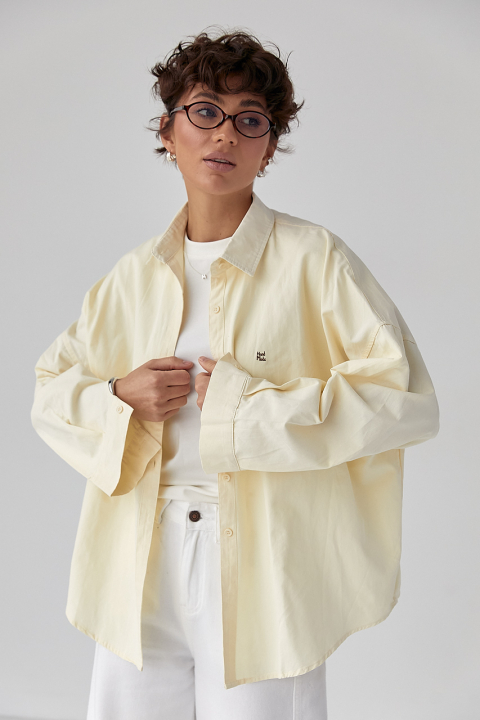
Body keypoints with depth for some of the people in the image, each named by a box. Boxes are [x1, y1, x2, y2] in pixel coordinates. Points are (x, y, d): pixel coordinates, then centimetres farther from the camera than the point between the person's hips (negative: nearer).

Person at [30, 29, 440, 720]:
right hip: (140, 566, 4)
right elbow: (51, 388, 17)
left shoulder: (315, 259, -5)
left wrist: (244, 404, -15)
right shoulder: (135, 273, 9)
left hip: (263, 570, -3)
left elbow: (408, 398, -12)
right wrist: (119, 397, -5)